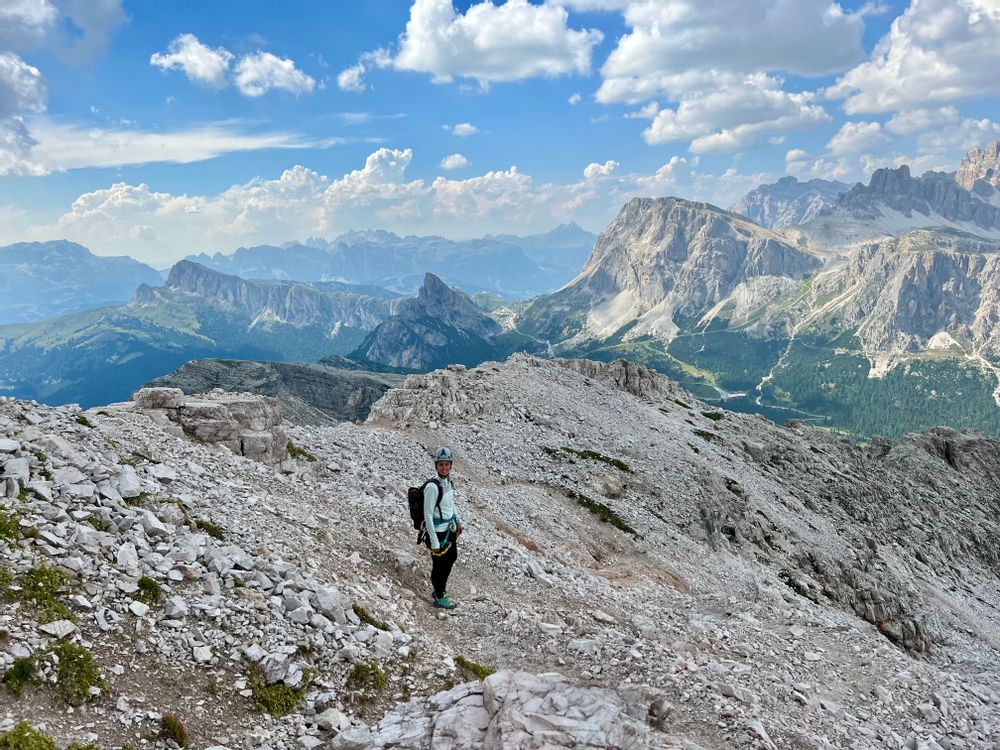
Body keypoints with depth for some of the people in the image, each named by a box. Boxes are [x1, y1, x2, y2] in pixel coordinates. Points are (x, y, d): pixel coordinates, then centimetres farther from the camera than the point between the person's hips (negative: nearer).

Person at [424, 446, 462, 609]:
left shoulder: (448, 481, -1)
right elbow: (428, 515, -24)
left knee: (451, 558, 24)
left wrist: (457, 521, 20)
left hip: (450, 530, 9)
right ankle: (439, 598, 26)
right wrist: (434, 542, -23)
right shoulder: (433, 486, -25)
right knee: (439, 565, 7)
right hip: (438, 532, -9)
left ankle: (440, 589, 43)